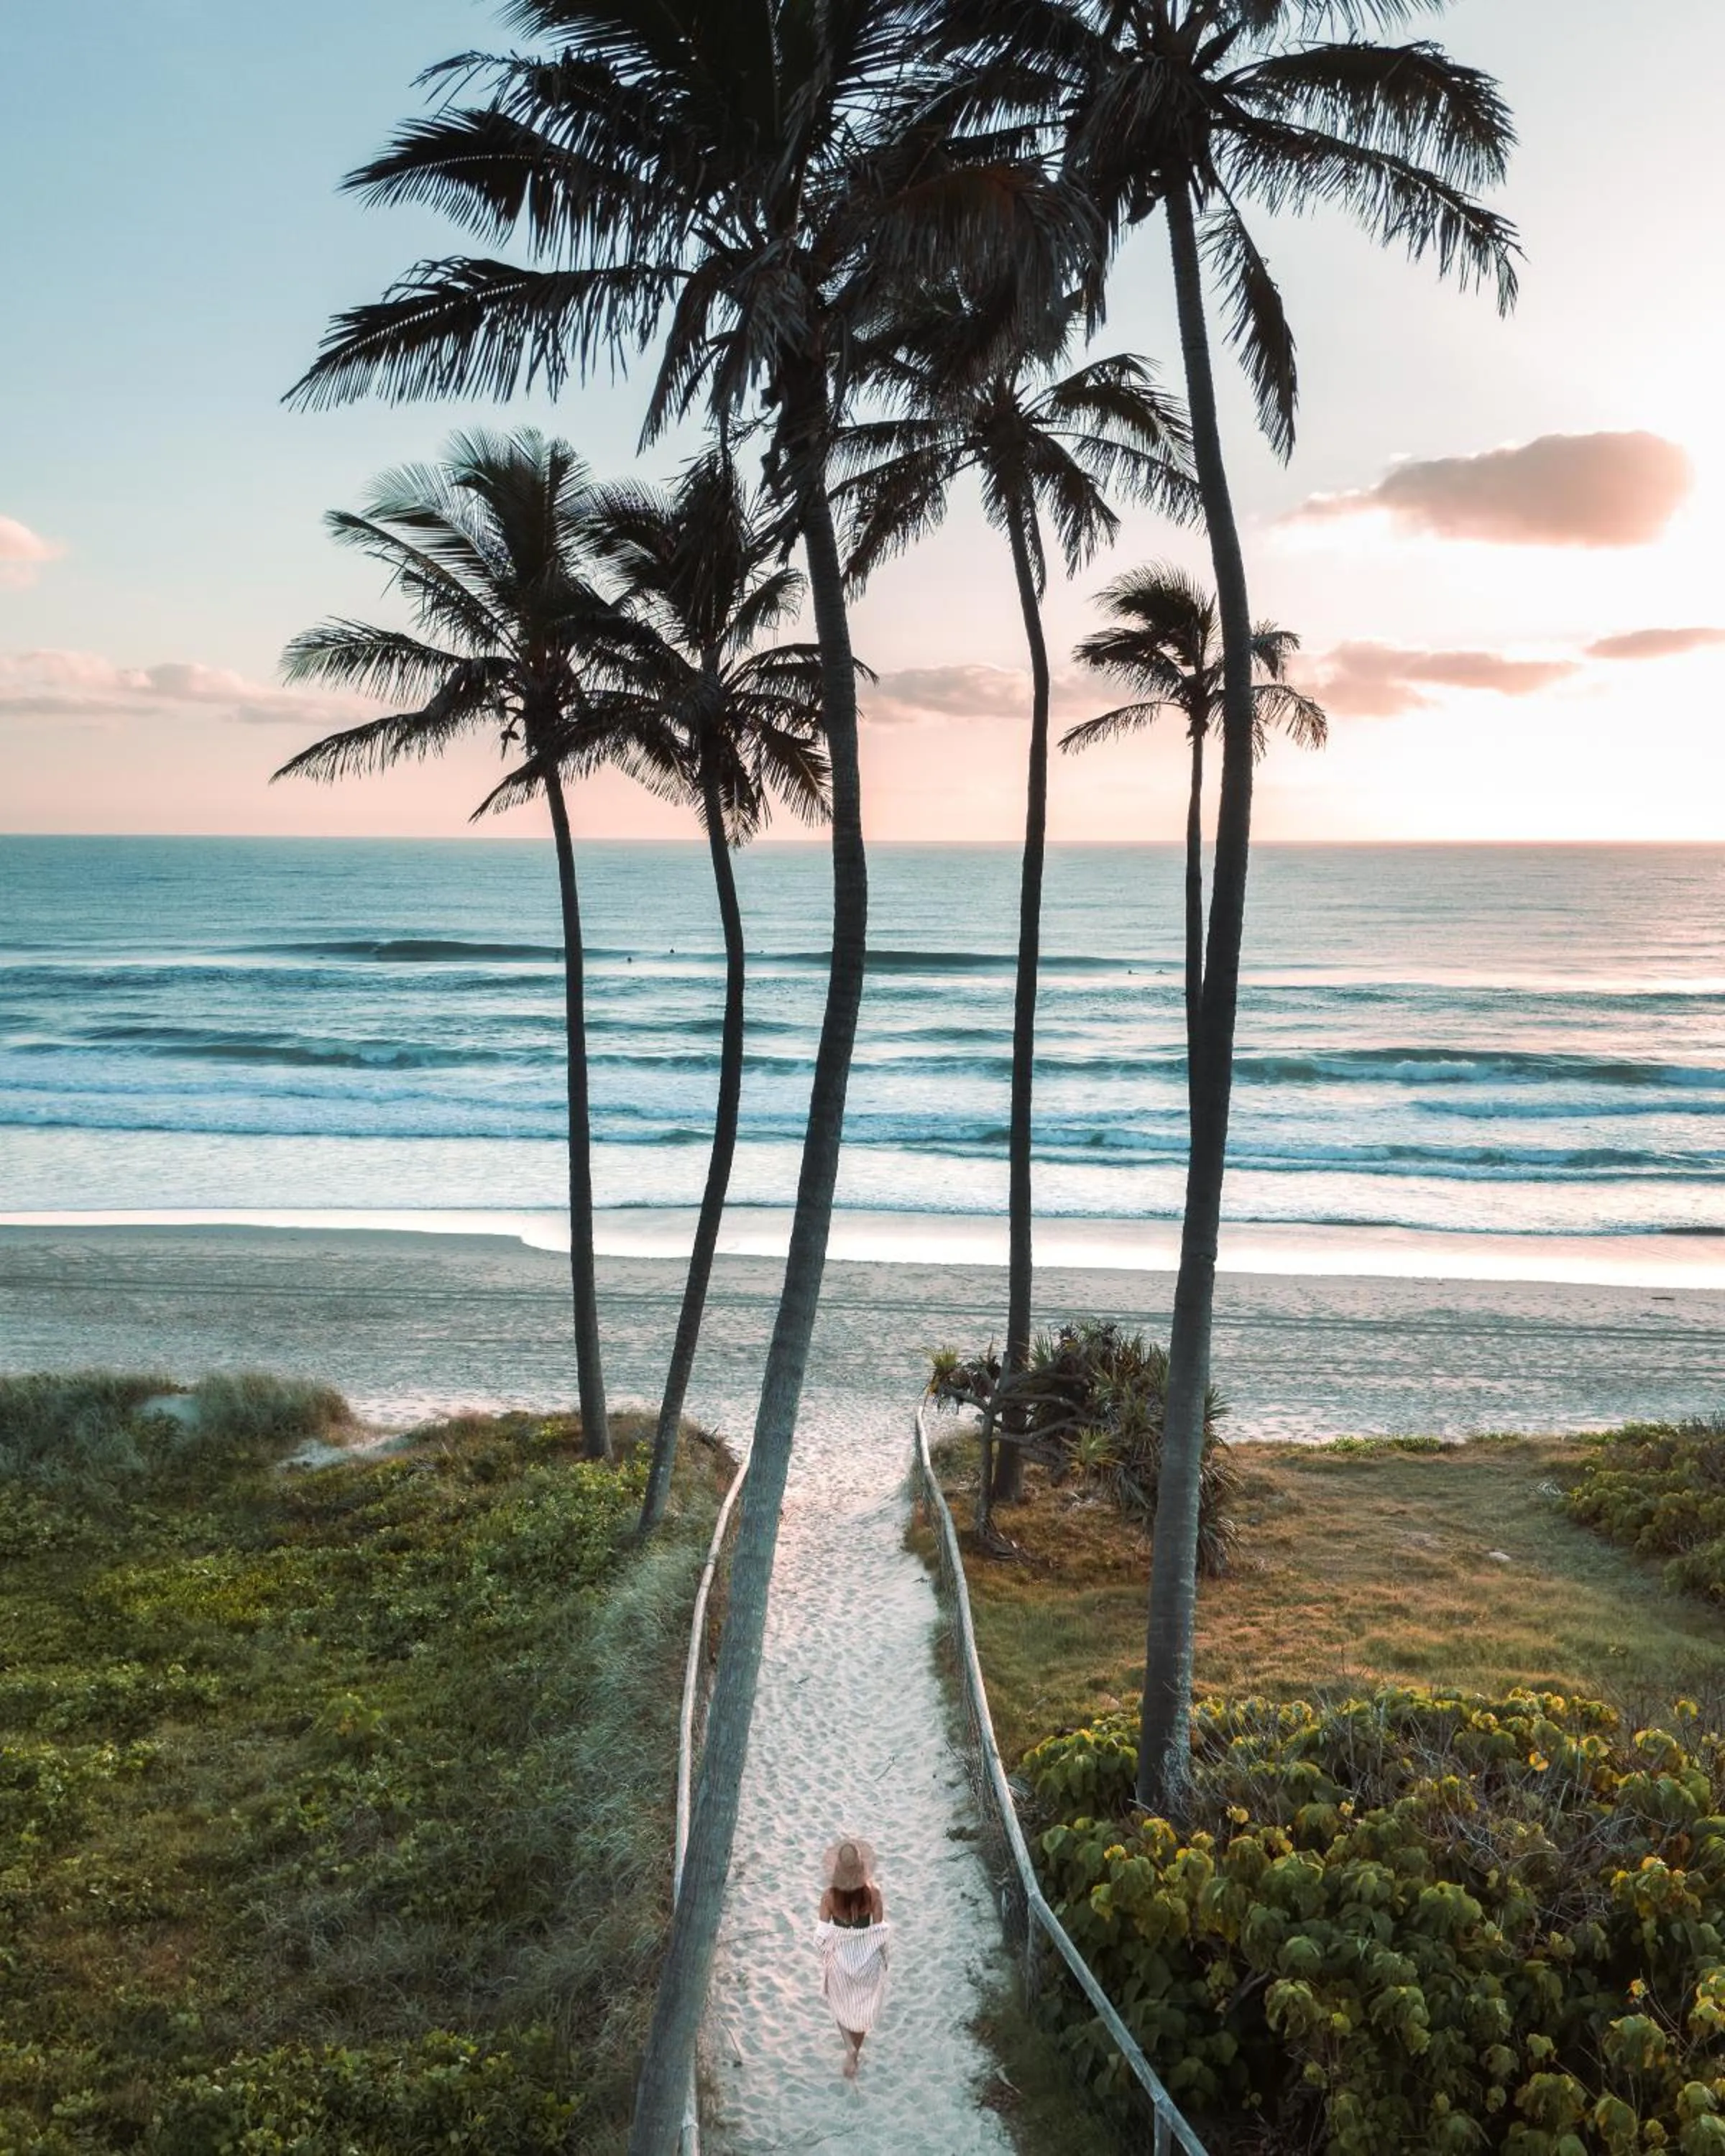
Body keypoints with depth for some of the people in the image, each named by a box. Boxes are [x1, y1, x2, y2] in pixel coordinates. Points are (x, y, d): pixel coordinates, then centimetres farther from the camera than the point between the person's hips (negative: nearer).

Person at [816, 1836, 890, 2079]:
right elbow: (879, 1931, -12)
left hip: (839, 1956, -1)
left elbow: (823, 1934, -15)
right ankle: (856, 2055, 40)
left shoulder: (829, 1896, -23)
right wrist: (884, 1958, 5)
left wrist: (825, 1958, 3)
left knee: (841, 2003, 28)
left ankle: (850, 2048, 13)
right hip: (867, 1955, 1)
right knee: (863, 2005, 25)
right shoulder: (873, 1893, -22)